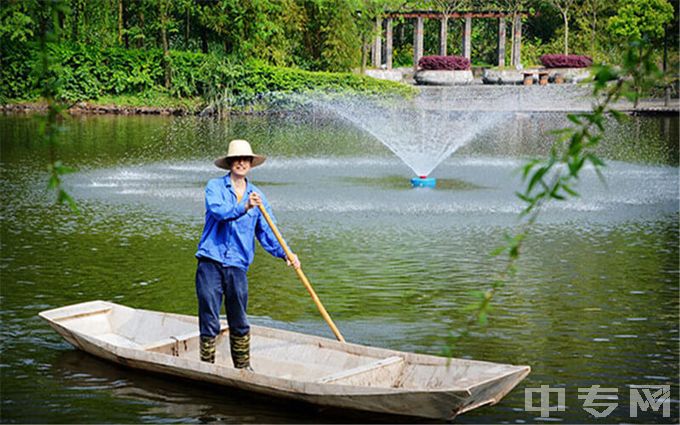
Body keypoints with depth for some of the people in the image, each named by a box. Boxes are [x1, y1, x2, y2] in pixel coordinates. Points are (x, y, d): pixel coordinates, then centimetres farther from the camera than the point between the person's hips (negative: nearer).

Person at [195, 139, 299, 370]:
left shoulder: (256, 195, 12)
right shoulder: (215, 186, 2)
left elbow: (267, 232, 8)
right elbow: (217, 211, -19)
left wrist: (285, 254, -7)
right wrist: (244, 207, -34)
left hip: (237, 266, 3)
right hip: (210, 262, -3)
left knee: (239, 323, 10)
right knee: (209, 321, 0)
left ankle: (243, 367, 23)